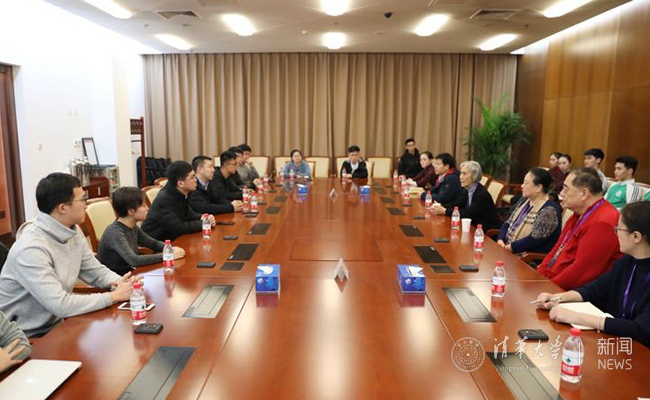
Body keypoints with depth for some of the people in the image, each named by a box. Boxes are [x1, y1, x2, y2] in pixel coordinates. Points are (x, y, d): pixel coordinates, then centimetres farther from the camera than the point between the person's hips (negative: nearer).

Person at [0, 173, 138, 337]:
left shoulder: (73, 232, -2)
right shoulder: (31, 249, -26)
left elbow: (97, 272, 6)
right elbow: (61, 305, -29)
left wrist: (120, 282, -14)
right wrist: (114, 296, -22)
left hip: (56, 324, 7)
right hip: (27, 338, -7)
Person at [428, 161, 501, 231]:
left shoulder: (482, 194, -22)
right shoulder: (468, 190, 3)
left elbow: (468, 213, -27)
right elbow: (457, 204, 8)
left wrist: (445, 211, -26)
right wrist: (440, 206, -11)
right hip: (474, 227, 7)